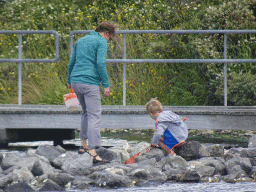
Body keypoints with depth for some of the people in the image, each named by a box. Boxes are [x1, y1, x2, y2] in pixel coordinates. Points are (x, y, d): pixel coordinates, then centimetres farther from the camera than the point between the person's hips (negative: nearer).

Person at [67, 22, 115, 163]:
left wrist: (69, 81, 35)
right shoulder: (101, 42, -1)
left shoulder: (80, 41, 21)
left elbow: (71, 63, 24)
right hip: (90, 82, -7)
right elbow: (100, 64, -12)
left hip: (75, 82, 7)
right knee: (94, 115, -8)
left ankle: (83, 144, 24)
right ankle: (92, 151, -17)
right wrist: (106, 85, -10)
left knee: (86, 112, 25)